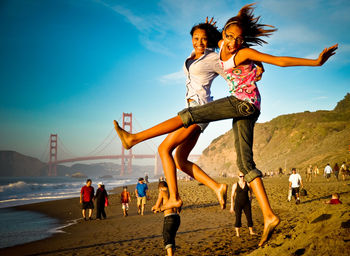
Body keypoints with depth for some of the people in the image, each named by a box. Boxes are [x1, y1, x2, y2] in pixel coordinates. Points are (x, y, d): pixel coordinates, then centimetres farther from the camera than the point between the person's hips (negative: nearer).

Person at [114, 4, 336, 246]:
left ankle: (133, 138, -10)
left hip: (244, 103, -9)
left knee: (189, 115, -12)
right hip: (244, 110, 9)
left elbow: (281, 60, -11)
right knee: (245, 163, 1)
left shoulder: (245, 53, -11)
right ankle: (269, 215, -5)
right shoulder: (222, 47, 10)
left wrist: (316, 62, -13)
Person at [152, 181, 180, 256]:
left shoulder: (162, 192, 2)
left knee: (167, 239, -12)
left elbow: (157, 207, 1)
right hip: (177, 217, 7)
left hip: (169, 218, -7)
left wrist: (154, 207, 26)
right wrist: (159, 209, 42)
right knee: (171, 237, 23)